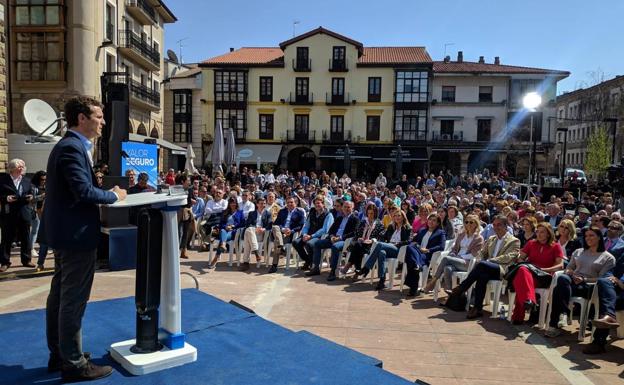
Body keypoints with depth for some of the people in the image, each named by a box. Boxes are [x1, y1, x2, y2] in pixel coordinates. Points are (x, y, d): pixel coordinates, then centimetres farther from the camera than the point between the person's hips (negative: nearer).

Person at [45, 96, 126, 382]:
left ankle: (58, 354, 30)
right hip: (76, 234, -11)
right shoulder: (73, 147, -19)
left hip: (65, 233, 11)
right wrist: (114, 196, -12)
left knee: (59, 296, 17)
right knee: (73, 301, -2)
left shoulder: (68, 145, 14)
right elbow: (83, 191, -27)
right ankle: (73, 364, 9)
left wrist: (106, 192, 4)